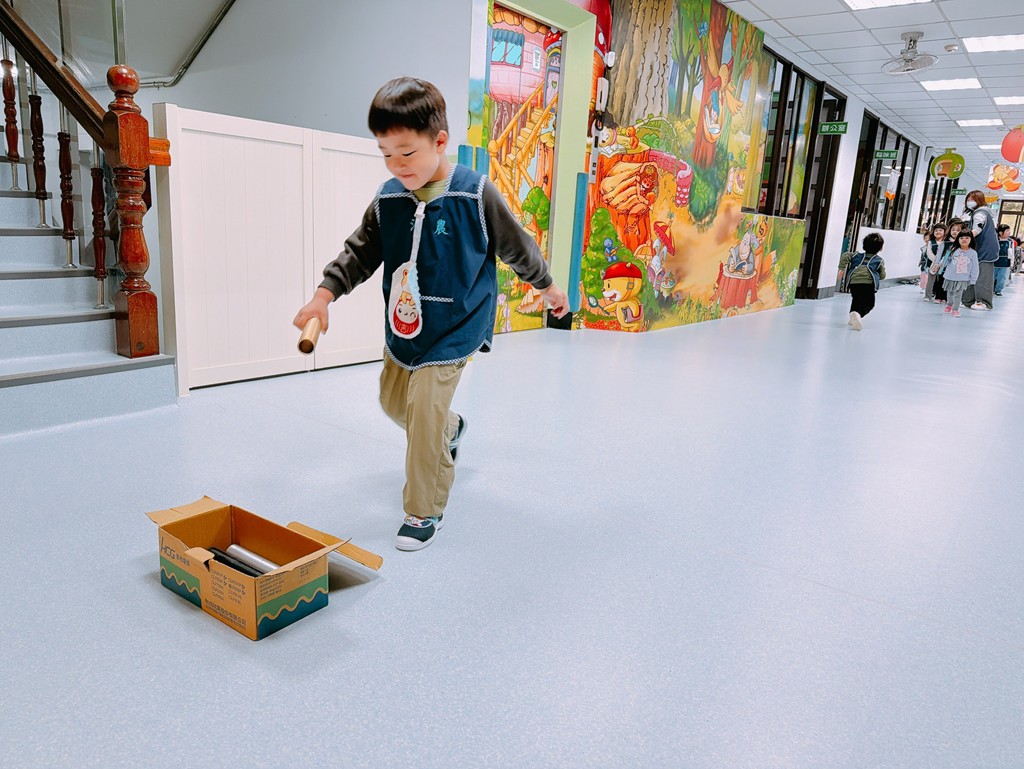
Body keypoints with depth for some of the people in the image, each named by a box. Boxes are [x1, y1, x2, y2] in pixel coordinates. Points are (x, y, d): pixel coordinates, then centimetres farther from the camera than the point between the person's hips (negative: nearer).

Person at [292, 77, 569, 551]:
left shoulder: (475, 195, -17)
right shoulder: (388, 199, -5)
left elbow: (516, 246, -4)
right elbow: (360, 252, 3)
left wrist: (547, 286, 9)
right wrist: (325, 294, -10)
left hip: (451, 331, -6)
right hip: (401, 328, 6)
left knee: (424, 416, -10)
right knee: (393, 401, 21)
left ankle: (424, 512, 10)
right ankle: (450, 428, 53)